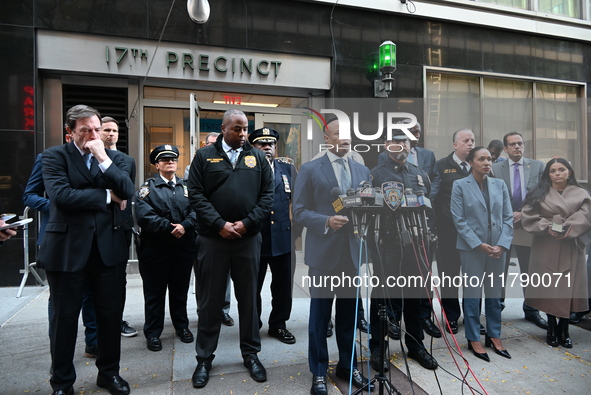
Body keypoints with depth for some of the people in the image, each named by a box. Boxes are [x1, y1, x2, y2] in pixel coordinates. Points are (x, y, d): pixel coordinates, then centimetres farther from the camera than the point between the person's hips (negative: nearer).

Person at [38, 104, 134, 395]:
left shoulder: (114, 157, 7)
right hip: (67, 248, -2)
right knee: (64, 317, 11)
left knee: (111, 314, 12)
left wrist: (103, 158, -14)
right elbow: (61, 195, -17)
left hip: (108, 247, 3)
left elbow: (127, 191, -8)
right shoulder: (54, 156, -1)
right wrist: (107, 196, -9)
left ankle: (109, 372, 32)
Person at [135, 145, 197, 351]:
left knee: (180, 289, 15)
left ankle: (182, 326, 31)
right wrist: (169, 228, -17)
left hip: (184, 247, 3)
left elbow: (196, 210, -1)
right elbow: (144, 216, -13)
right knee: (154, 292, 7)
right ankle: (153, 333, 21)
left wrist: (184, 226, -19)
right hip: (155, 247, -3)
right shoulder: (148, 187, 1)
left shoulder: (186, 186, 11)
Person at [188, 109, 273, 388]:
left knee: (248, 298, 11)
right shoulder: (204, 156, 3)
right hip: (213, 238, -1)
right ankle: (204, 358, 25)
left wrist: (247, 223, -9)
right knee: (210, 300, 8)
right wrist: (219, 224, -13)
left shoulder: (257, 157, 7)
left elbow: (267, 194, 2)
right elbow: (196, 195, -3)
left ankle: (251, 353, 28)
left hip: (248, 238, 2)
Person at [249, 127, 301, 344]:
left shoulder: (288, 169, 9)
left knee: (283, 285, 11)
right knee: (252, 286, 12)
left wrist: (296, 229, 3)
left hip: (283, 238, 3)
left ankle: (278, 325, 31)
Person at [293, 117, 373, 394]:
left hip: (353, 252, 4)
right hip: (324, 252, -4)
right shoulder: (310, 170, -3)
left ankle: (348, 366, 34)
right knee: (320, 315, 8)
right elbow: (299, 212, -7)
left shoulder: (362, 170, 11)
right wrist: (326, 221, -21)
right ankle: (318, 372, 24)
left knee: (349, 313, 16)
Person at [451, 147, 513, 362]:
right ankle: (474, 339, 17)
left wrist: (502, 244, -7)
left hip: (497, 248, 4)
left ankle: (494, 336, 27)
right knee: (472, 294, 4)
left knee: (495, 294, 12)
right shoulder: (460, 185, -4)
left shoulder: (500, 185, 8)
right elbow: (459, 220, -8)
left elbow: (508, 217, 5)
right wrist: (479, 245, -13)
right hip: (471, 247, -4)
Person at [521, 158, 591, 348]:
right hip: (546, 249, -1)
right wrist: (547, 227, -17)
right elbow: (528, 217, -3)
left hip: (571, 248, 1)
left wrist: (569, 228, -21)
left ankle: (564, 329, 18)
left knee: (568, 288, 3)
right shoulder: (538, 194, 5)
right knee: (549, 288, 3)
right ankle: (552, 328, 17)